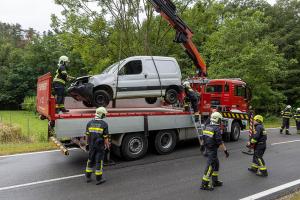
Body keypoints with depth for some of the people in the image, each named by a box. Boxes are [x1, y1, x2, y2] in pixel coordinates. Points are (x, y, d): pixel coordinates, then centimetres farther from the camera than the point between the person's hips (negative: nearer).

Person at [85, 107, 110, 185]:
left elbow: (87, 135, 5)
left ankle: (88, 177, 27)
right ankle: (98, 179, 13)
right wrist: (107, 145, 4)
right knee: (99, 161, 5)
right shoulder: (104, 124, -13)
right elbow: (105, 137, -11)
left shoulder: (90, 123, -1)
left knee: (90, 160, 17)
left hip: (91, 145, 4)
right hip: (100, 146, -4)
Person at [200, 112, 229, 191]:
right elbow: (220, 142, -20)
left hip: (208, 148, 9)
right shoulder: (217, 129, -18)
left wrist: (203, 146, 24)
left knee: (216, 164, 20)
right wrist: (225, 150, -13)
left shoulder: (207, 127, 7)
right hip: (213, 150, -9)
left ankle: (215, 181, 30)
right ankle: (204, 185, 3)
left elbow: (204, 138, 14)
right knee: (210, 166, -2)